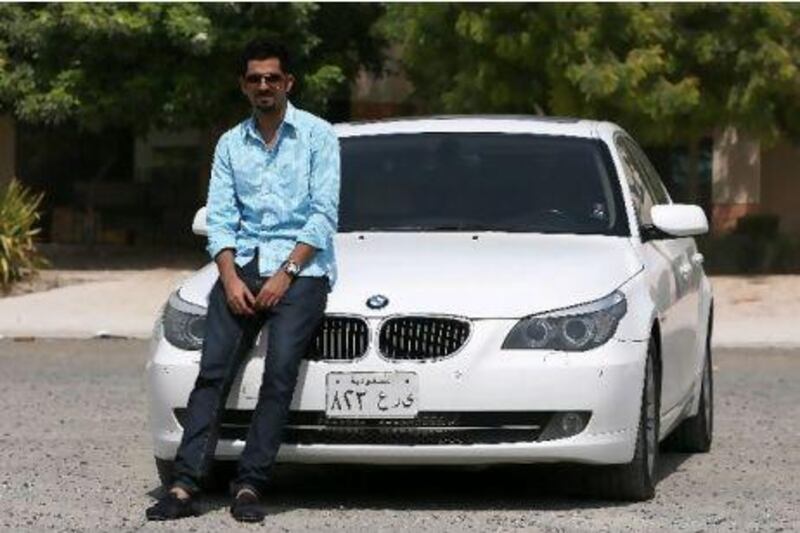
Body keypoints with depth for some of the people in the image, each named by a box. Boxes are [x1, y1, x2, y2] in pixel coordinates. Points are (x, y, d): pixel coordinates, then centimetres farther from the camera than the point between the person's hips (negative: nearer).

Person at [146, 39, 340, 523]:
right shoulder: (231, 144, 16)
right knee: (214, 369, -12)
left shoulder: (317, 135, 4)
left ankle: (250, 486, -20)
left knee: (281, 369, -19)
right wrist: (231, 278, -6)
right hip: (244, 263, 3)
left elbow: (324, 214, -3)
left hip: (299, 266, -3)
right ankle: (185, 485, -18)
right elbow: (220, 216, 10)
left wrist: (285, 274, -12)